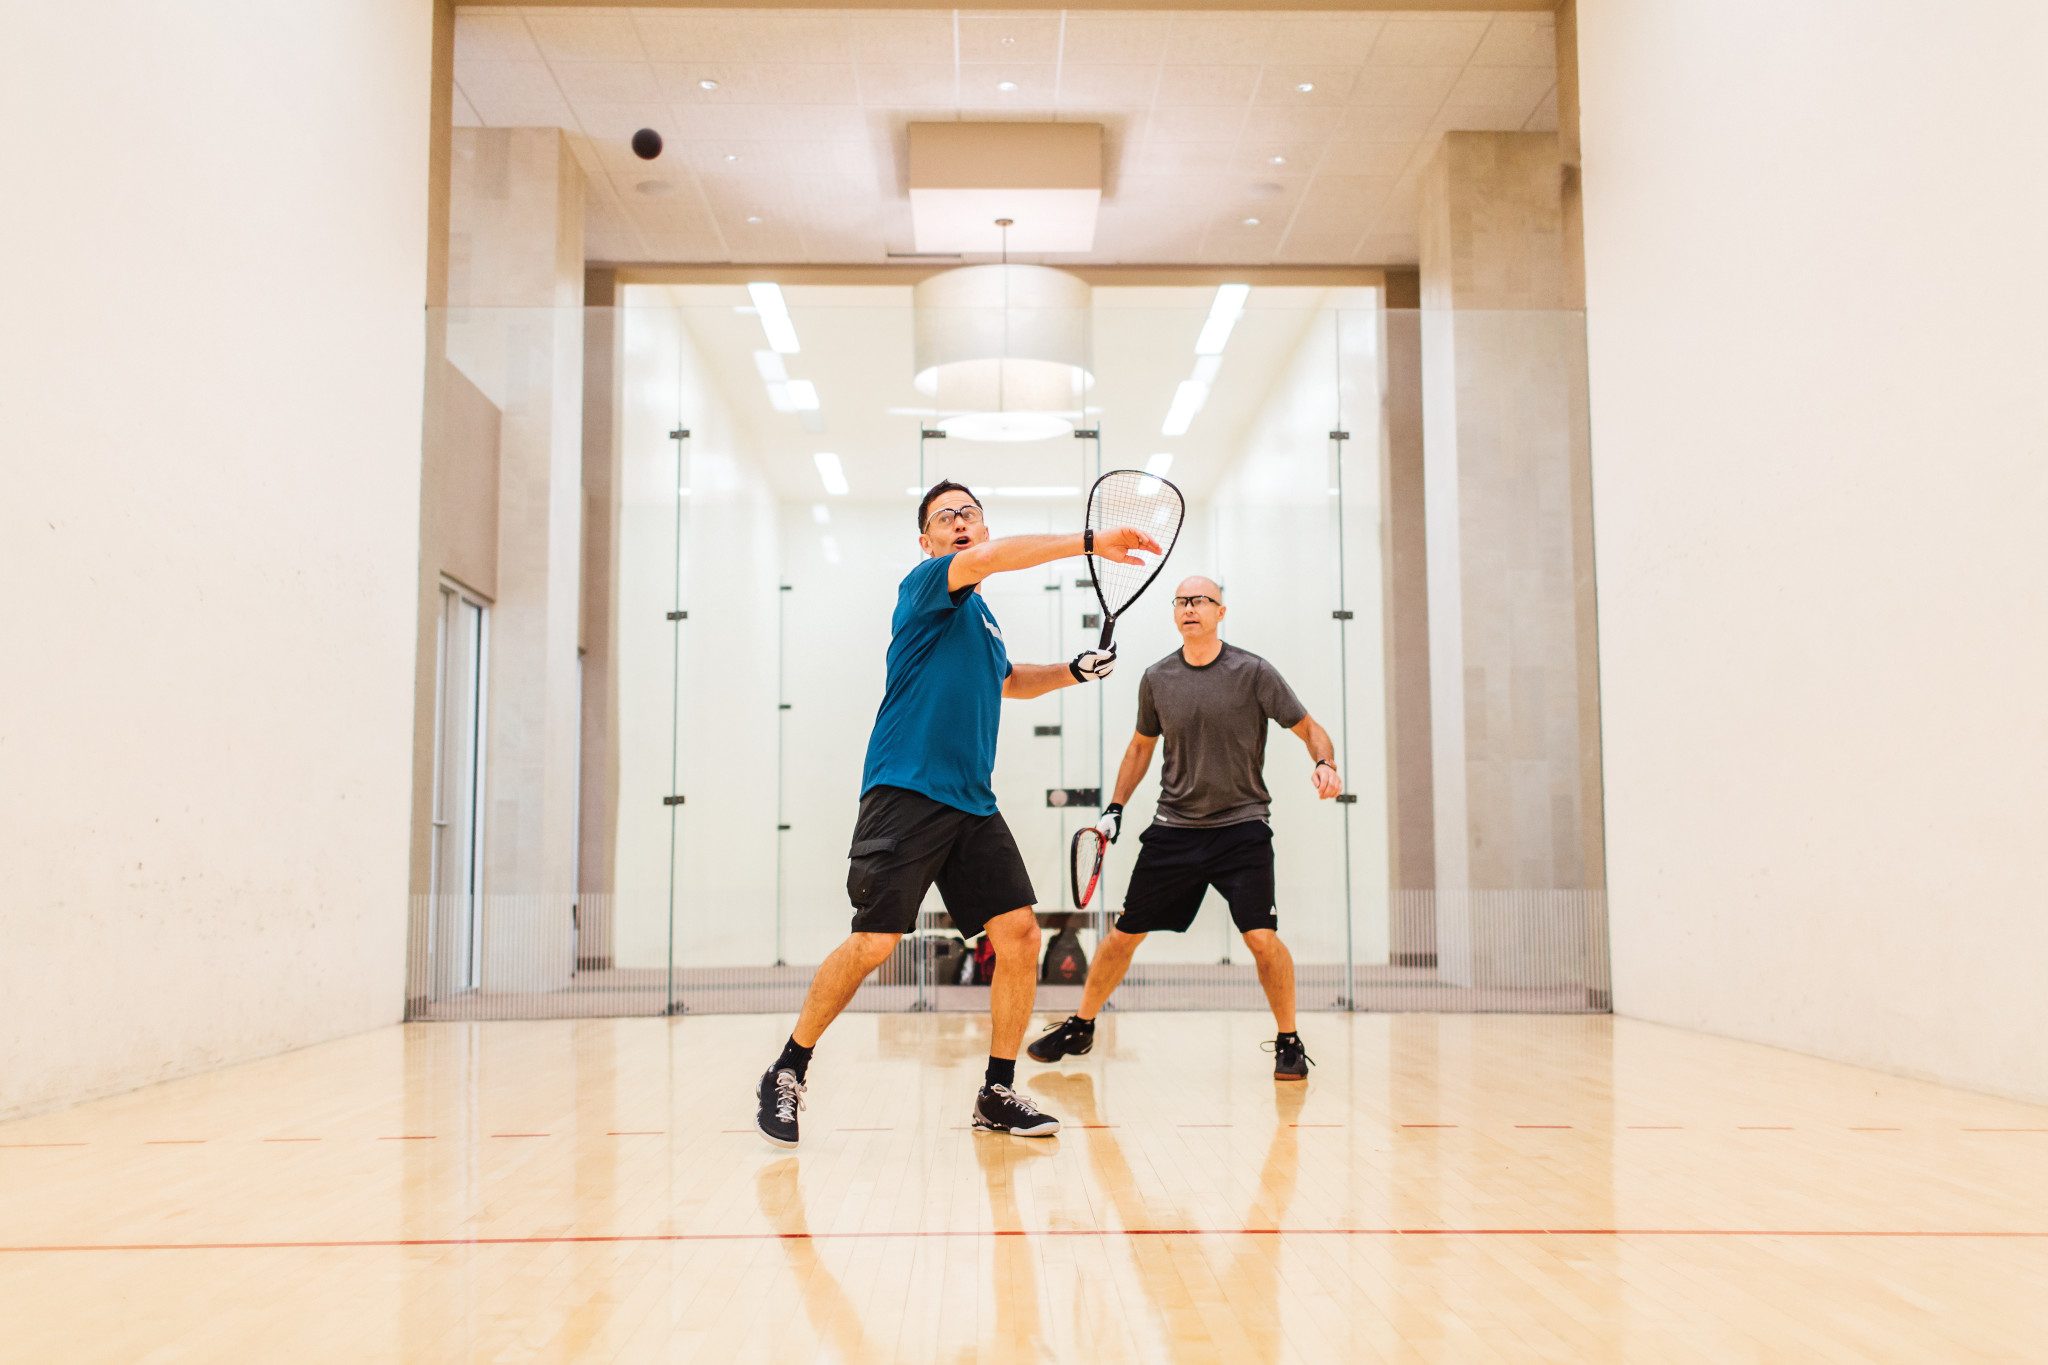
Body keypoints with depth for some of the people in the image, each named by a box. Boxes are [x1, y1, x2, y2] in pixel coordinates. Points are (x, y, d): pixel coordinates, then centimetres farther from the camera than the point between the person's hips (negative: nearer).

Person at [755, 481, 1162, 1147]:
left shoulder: (982, 617, 22)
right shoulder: (924, 584, -1)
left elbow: (1006, 680, 42)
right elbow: (988, 557, -23)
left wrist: (1072, 670, 24)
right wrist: (1091, 542, -25)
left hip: (972, 804, 7)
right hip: (906, 793, -7)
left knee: (1019, 932, -3)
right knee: (874, 942, -10)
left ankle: (998, 1092, 10)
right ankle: (787, 1072, 9)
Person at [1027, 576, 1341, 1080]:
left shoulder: (1253, 672, -6)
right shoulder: (1156, 679, 4)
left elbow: (1309, 727, -1)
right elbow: (1142, 745, 19)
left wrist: (1324, 763, -22)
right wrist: (1114, 808, 14)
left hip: (1241, 826, -3)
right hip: (1173, 829, 3)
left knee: (1262, 937, -15)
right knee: (1124, 933, 5)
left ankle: (1289, 1044, 5)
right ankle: (1080, 1028, 24)